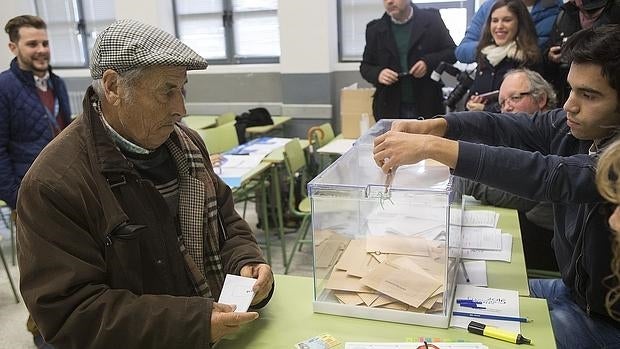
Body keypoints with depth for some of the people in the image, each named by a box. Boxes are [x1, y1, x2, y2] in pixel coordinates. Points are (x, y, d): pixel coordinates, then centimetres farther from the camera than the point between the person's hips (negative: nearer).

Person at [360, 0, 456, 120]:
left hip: (428, 107, -1)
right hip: (389, 109, 1)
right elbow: (365, 66, 11)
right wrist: (378, 73, -12)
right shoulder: (375, 29, 7)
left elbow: (452, 52, 4)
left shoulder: (431, 20, 2)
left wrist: (428, 62, -15)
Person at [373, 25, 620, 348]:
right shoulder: (574, 125, -7)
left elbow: (550, 175, -41)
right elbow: (508, 127, -11)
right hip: (572, 289, 6)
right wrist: (430, 126, -30)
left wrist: (431, 147, -44)